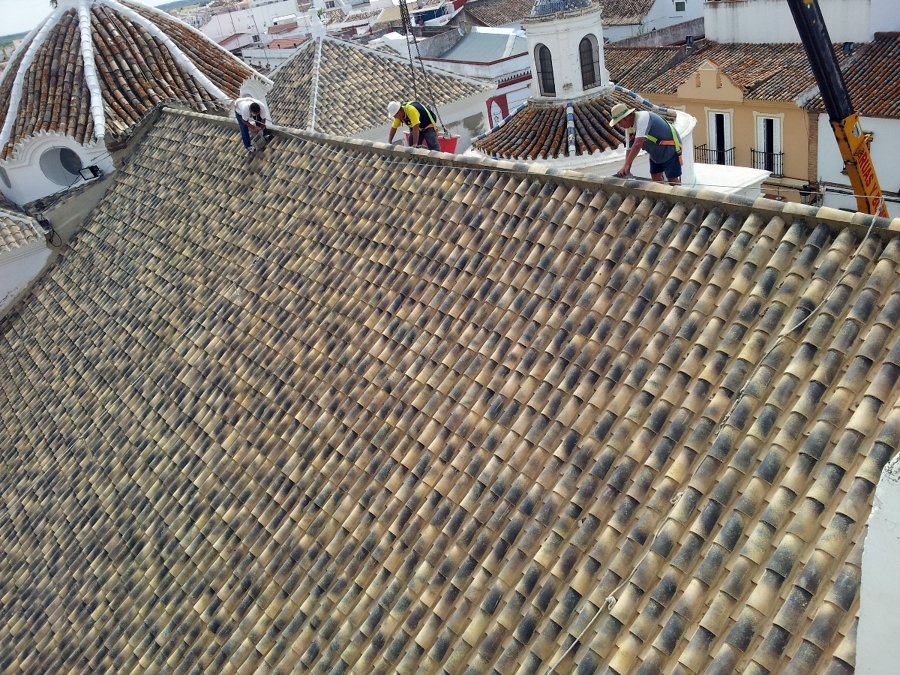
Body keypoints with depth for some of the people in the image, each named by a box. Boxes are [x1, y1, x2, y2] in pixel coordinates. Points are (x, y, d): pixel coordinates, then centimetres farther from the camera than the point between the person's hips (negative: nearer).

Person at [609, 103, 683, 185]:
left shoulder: (643, 117, -31)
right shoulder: (628, 128, -3)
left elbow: (638, 144, -40)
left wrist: (626, 165, -43)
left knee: (673, 180, -7)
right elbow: (630, 150, -1)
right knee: (655, 178, 9)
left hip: (670, 148, -9)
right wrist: (626, 171, -12)